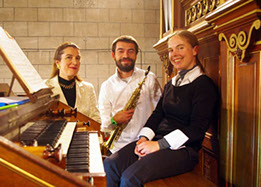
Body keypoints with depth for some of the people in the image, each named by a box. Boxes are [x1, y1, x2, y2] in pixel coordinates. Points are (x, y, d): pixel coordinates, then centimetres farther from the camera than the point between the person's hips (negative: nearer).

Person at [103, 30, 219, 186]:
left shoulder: (204, 84, -7)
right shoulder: (171, 84, 19)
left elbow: (197, 129, -15)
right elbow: (158, 114, 13)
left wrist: (159, 144, -18)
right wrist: (144, 137, -6)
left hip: (183, 149, -7)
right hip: (158, 140, 7)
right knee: (110, 164, -12)